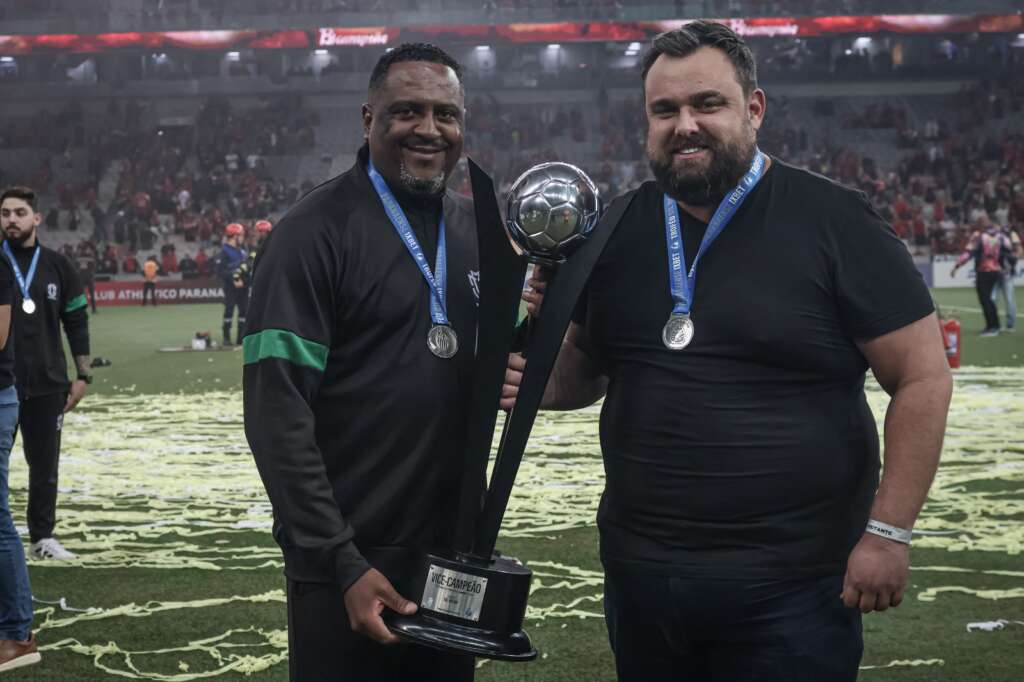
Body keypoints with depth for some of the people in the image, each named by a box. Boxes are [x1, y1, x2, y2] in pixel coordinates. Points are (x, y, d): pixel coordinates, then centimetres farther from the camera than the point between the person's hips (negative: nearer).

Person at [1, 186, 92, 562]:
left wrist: (82, 376, 4)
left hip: (48, 385, 2)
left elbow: (77, 321, 8)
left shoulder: (57, 266, 5)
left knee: (45, 464, 7)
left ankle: (43, 536, 16)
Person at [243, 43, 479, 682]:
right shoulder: (315, 232, -11)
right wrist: (340, 561, -18)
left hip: (457, 551, 6)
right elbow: (277, 412, -15)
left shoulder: (479, 233, 7)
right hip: (351, 561, -6)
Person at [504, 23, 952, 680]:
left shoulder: (834, 220, -8)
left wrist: (889, 532, -11)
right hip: (640, 573, 5)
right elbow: (585, 369, 17)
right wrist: (538, 379, -6)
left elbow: (922, 377, -8)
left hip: (790, 587, -5)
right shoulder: (619, 229, 6)